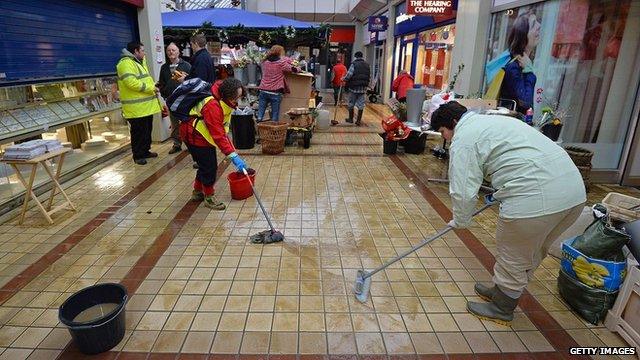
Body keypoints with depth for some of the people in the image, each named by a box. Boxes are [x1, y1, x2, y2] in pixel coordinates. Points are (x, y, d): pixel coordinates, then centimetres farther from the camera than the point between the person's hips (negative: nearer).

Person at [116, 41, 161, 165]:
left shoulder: (138, 62, 20)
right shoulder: (126, 63, -15)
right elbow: (131, 82, -26)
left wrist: (152, 85, 11)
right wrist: (151, 88, -18)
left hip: (146, 106, 10)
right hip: (137, 107, -10)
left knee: (147, 130, 17)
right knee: (138, 132, -3)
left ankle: (145, 151, 30)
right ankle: (138, 155, 8)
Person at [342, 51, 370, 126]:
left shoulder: (354, 64, -8)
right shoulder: (367, 65, 9)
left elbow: (349, 75, -15)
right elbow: (369, 78, 9)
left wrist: (343, 79, 4)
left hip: (354, 87, -4)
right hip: (363, 88, 4)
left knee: (351, 104, 10)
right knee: (361, 105, 5)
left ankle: (350, 119, 20)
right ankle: (358, 120, 6)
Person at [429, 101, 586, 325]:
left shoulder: (463, 139, -5)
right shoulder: (493, 120, 25)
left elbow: (463, 191, -9)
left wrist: (460, 221, 9)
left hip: (535, 199, -9)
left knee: (512, 258, 12)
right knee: (530, 253, 24)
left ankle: (501, 309, 31)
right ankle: (501, 292, 43)